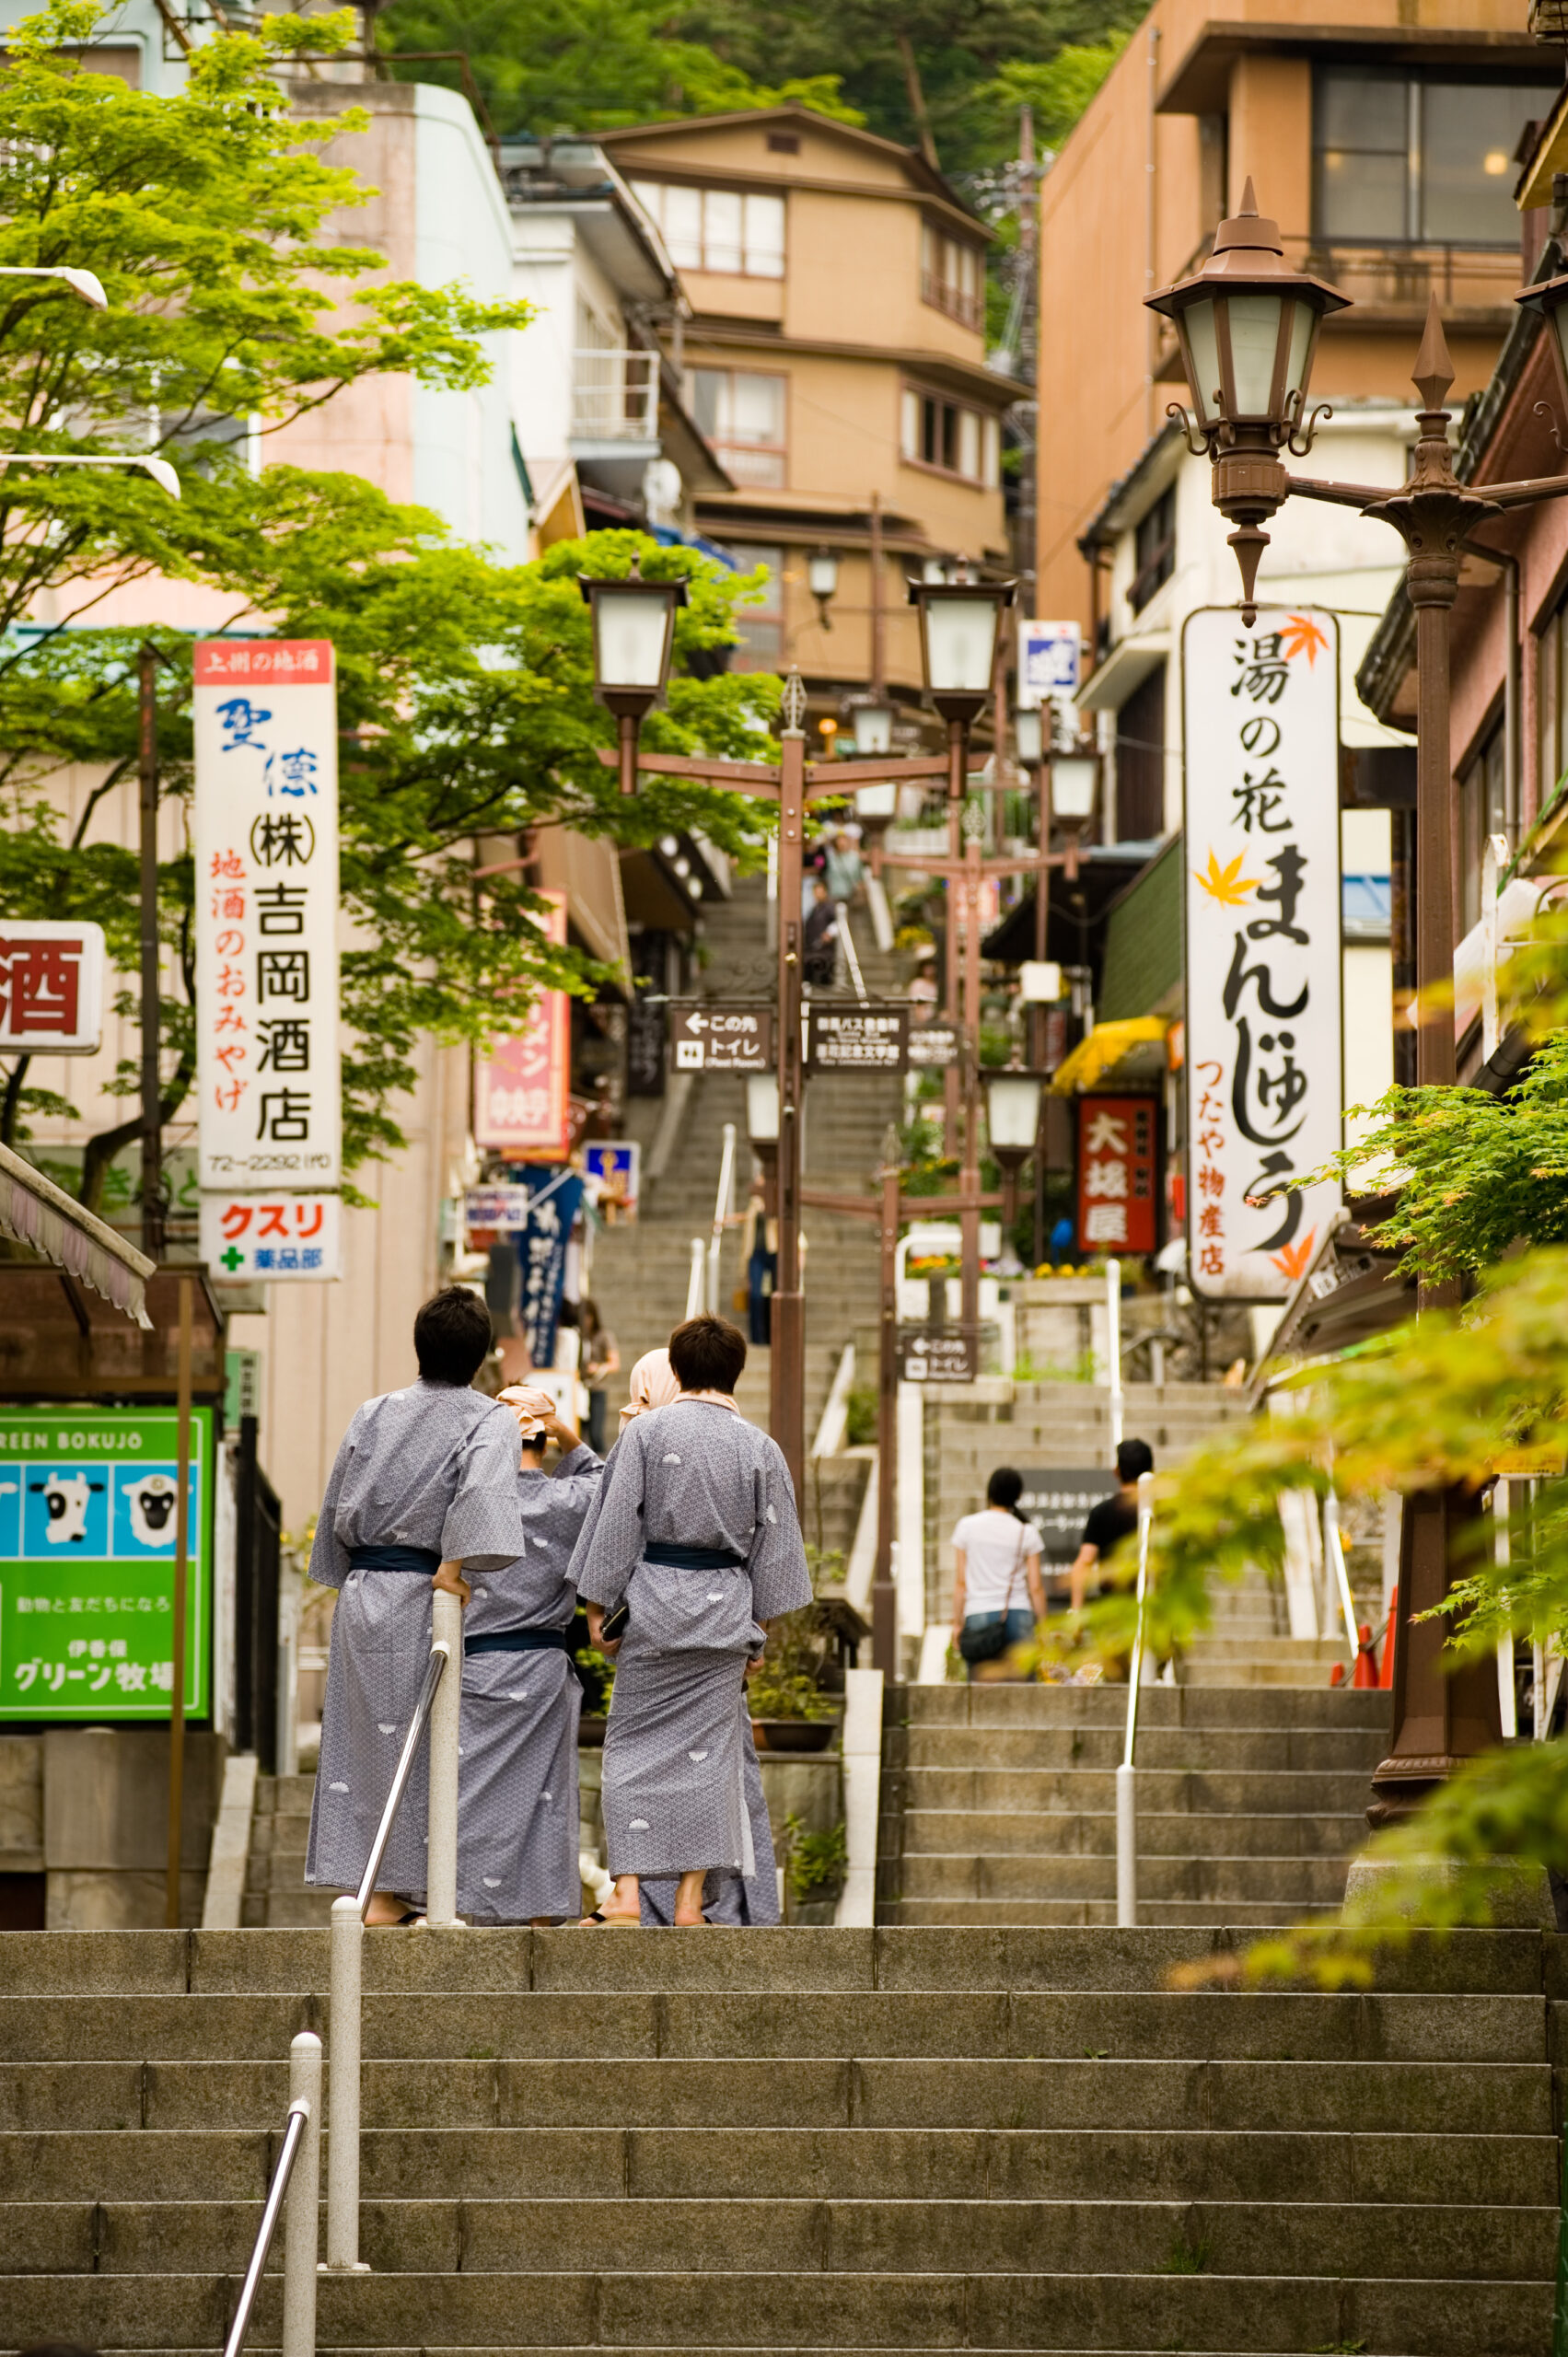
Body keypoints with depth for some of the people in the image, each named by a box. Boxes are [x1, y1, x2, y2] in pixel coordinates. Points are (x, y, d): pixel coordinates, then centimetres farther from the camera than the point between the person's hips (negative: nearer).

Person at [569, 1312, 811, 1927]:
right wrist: (759, 1633, 14)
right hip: (724, 1611, 2)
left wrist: (596, 1606, 3)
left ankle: (627, 1893, -4)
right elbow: (772, 1549, 5)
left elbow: (616, 1527, -5)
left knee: (634, 1745, 4)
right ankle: (690, 1903, 5)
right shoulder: (760, 1449, 1)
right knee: (707, 1749, 6)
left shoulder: (646, 1433, -5)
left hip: (653, 1602, -2)